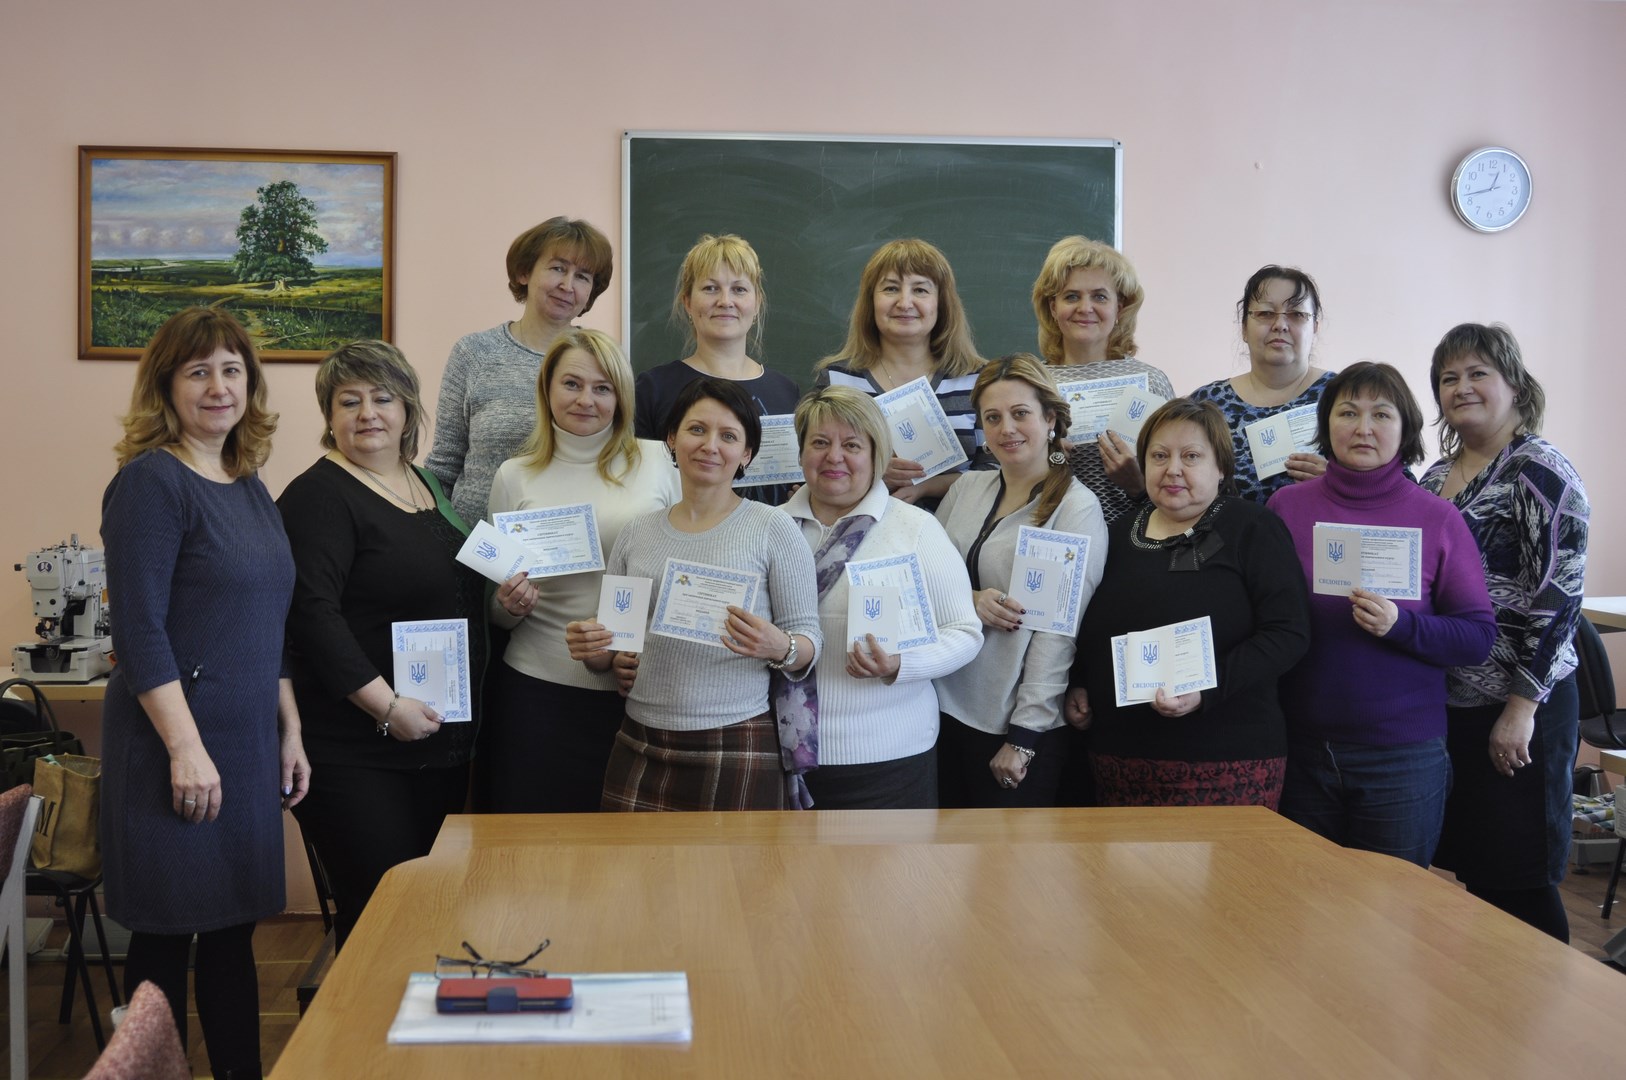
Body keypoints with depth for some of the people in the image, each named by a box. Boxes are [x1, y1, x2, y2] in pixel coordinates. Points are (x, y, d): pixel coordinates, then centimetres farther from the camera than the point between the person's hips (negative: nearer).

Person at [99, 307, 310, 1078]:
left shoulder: (248, 486, 13)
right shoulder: (150, 483, -10)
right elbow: (139, 631, -16)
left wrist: (290, 733, 15)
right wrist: (185, 747, -20)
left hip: (250, 745, 7)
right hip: (176, 745, -7)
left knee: (234, 930, 13)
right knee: (167, 935, 2)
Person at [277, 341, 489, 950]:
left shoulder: (427, 485, 15)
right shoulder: (319, 497, -10)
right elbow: (313, 614, -20)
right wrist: (387, 706, -22)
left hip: (440, 744, 8)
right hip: (356, 756, -8)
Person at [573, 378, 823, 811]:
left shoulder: (773, 528, -2)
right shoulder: (637, 533, 9)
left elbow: (808, 640, -2)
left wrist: (778, 648, -23)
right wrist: (592, 650, -5)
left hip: (736, 753, -3)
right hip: (639, 750, 4)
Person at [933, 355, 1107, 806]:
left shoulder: (1077, 508, -8)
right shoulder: (967, 488, 8)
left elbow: (1060, 630, -12)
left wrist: (1023, 737, -14)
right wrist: (970, 600, -12)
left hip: (1018, 722, -4)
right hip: (946, 708, 5)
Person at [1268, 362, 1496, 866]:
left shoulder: (1437, 518, -2)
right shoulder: (1286, 506, 2)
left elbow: (1479, 636, -3)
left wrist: (1401, 625, -21)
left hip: (1404, 753, -1)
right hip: (1299, 745, 2)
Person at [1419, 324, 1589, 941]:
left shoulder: (1538, 472, -11)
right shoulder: (1438, 475, 12)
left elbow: (1559, 596, -16)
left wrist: (1522, 707, -18)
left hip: (1518, 707, -7)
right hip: (1448, 702, 7)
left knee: (1518, 881, 0)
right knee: (1471, 867, 14)